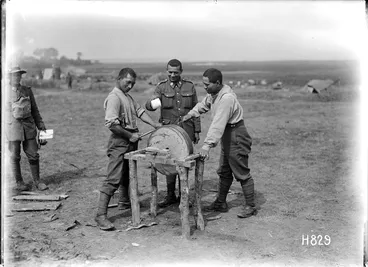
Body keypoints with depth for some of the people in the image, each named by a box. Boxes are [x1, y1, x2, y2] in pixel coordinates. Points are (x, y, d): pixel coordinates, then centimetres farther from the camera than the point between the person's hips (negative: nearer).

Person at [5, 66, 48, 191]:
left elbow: (34, 109, 14)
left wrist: (41, 125, 10)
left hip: (29, 125, 3)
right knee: (15, 156, 5)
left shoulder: (27, 90, 8)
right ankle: (19, 182, 18)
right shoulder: (5, 91, -1)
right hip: (13, 126, -3)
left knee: (33, 154, 4)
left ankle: (37, 181, 15)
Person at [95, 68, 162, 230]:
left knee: (128, 175, 24)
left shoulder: (128, 97, 17)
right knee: (113, 179, -12)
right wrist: (130, 135, -17)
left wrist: (154, 124, -1)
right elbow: (111, 123, -23)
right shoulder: (114, 97, -15)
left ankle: (127, 201, 44)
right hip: (119, 142, -9)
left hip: (131, 141, 9)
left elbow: (139, 111, 13)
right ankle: (101, 215, -11)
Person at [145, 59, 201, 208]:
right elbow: (149, 106, -10)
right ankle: (170, 196, 11)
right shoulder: (161, 87, 2)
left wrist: (197, 131, 5)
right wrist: (152, 103, -35)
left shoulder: (189, 87, 6)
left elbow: (195, 110, 9)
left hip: (186, 128, 1)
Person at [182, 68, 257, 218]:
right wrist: (191, 114, 10)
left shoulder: (226, 98, -28)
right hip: (227, 137, 10)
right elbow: (204, 104, 23)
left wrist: (208, 145, -40)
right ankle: (220, 203, 29)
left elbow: (218, 124, -36)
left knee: (242, 173, -1)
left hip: (236, 137, -10)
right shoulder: (213, 93, 2)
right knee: (224, 172, 18)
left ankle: (250, 206, 10)